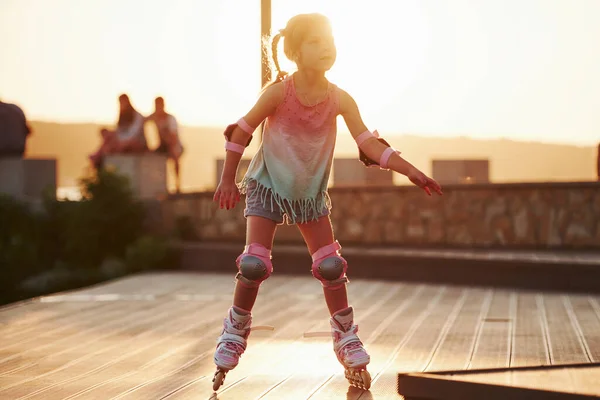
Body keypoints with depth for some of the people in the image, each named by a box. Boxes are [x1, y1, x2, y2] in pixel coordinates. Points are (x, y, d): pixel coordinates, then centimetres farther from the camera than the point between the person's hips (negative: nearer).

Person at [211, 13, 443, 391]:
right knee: (254, 264, -13)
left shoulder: (340, 100, -13)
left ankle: (347, 340, 12)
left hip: (311, 193, 3)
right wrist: (228, 180, -9)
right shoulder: (279, 92, -21)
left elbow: (370, 144, -13)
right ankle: (234, 334, 6)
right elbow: (243, 130, -11)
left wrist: (413, 172, -21)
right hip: (268, 186, -3)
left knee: (331, 265, -3)